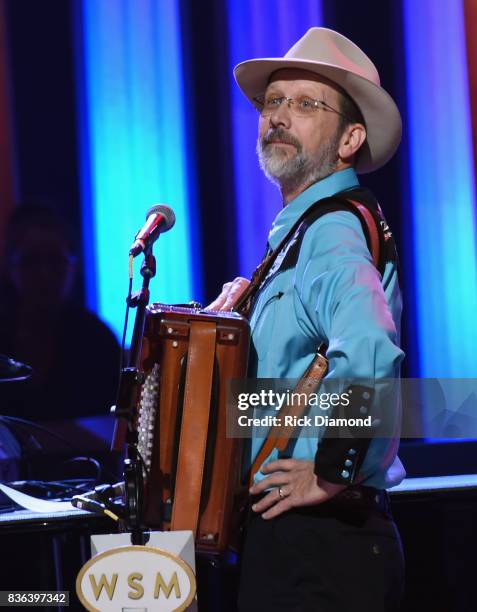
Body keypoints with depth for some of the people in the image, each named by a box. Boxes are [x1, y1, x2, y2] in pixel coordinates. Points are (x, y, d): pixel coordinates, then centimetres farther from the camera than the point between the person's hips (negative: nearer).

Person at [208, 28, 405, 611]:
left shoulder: (333, 235, -18)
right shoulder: (295, 231, 13)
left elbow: (368, 356, -37)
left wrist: (333, 475, -26)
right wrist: (245, 306, 13)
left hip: (320, 546, -10)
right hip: (283, 536, 10)